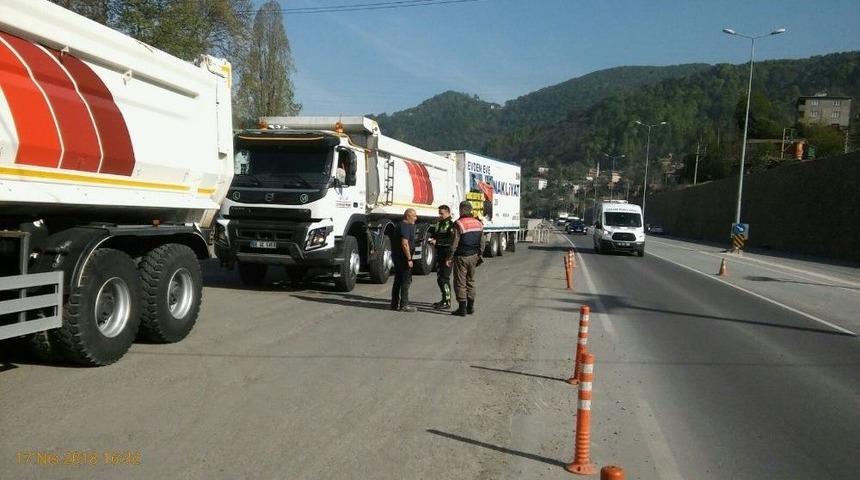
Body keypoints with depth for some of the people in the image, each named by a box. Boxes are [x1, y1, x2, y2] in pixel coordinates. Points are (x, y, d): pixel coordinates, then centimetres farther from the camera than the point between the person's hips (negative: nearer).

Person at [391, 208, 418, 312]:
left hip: (397, 257, 11)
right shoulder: (405, 227, -16)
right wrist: (409, 259, -23)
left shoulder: (401, 225, 18)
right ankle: (404, 305, -5)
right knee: (406, 280, -7)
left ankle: (395, 304, 19)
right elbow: (405, 244, -24)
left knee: (398, 281, 14)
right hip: (403, 257, -11)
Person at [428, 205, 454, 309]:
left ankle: (447, 302, -2)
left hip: (447, 255, -9)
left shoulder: (451, 225, -13)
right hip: (440, 254, 9)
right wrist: (432, 239, 3)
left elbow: (451, 240, -23)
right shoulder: (439, 224, 14)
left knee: (444, 278, -8)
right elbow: (434, 234, 26)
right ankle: (444, 299, 27)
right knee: (440, 278, 15)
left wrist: (437, 241, -23)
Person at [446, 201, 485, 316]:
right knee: (470, 281, 16)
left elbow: (454, 244, -15)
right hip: (473, 256, 6)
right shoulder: (479, 223, 6)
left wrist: (449, 258, -7)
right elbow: (482, 243, 10)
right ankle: (470, 307, 20)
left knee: (460, 283, 1)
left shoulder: (459, 224, -14)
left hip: (461, 257, -6)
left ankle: (462, 309, 2)